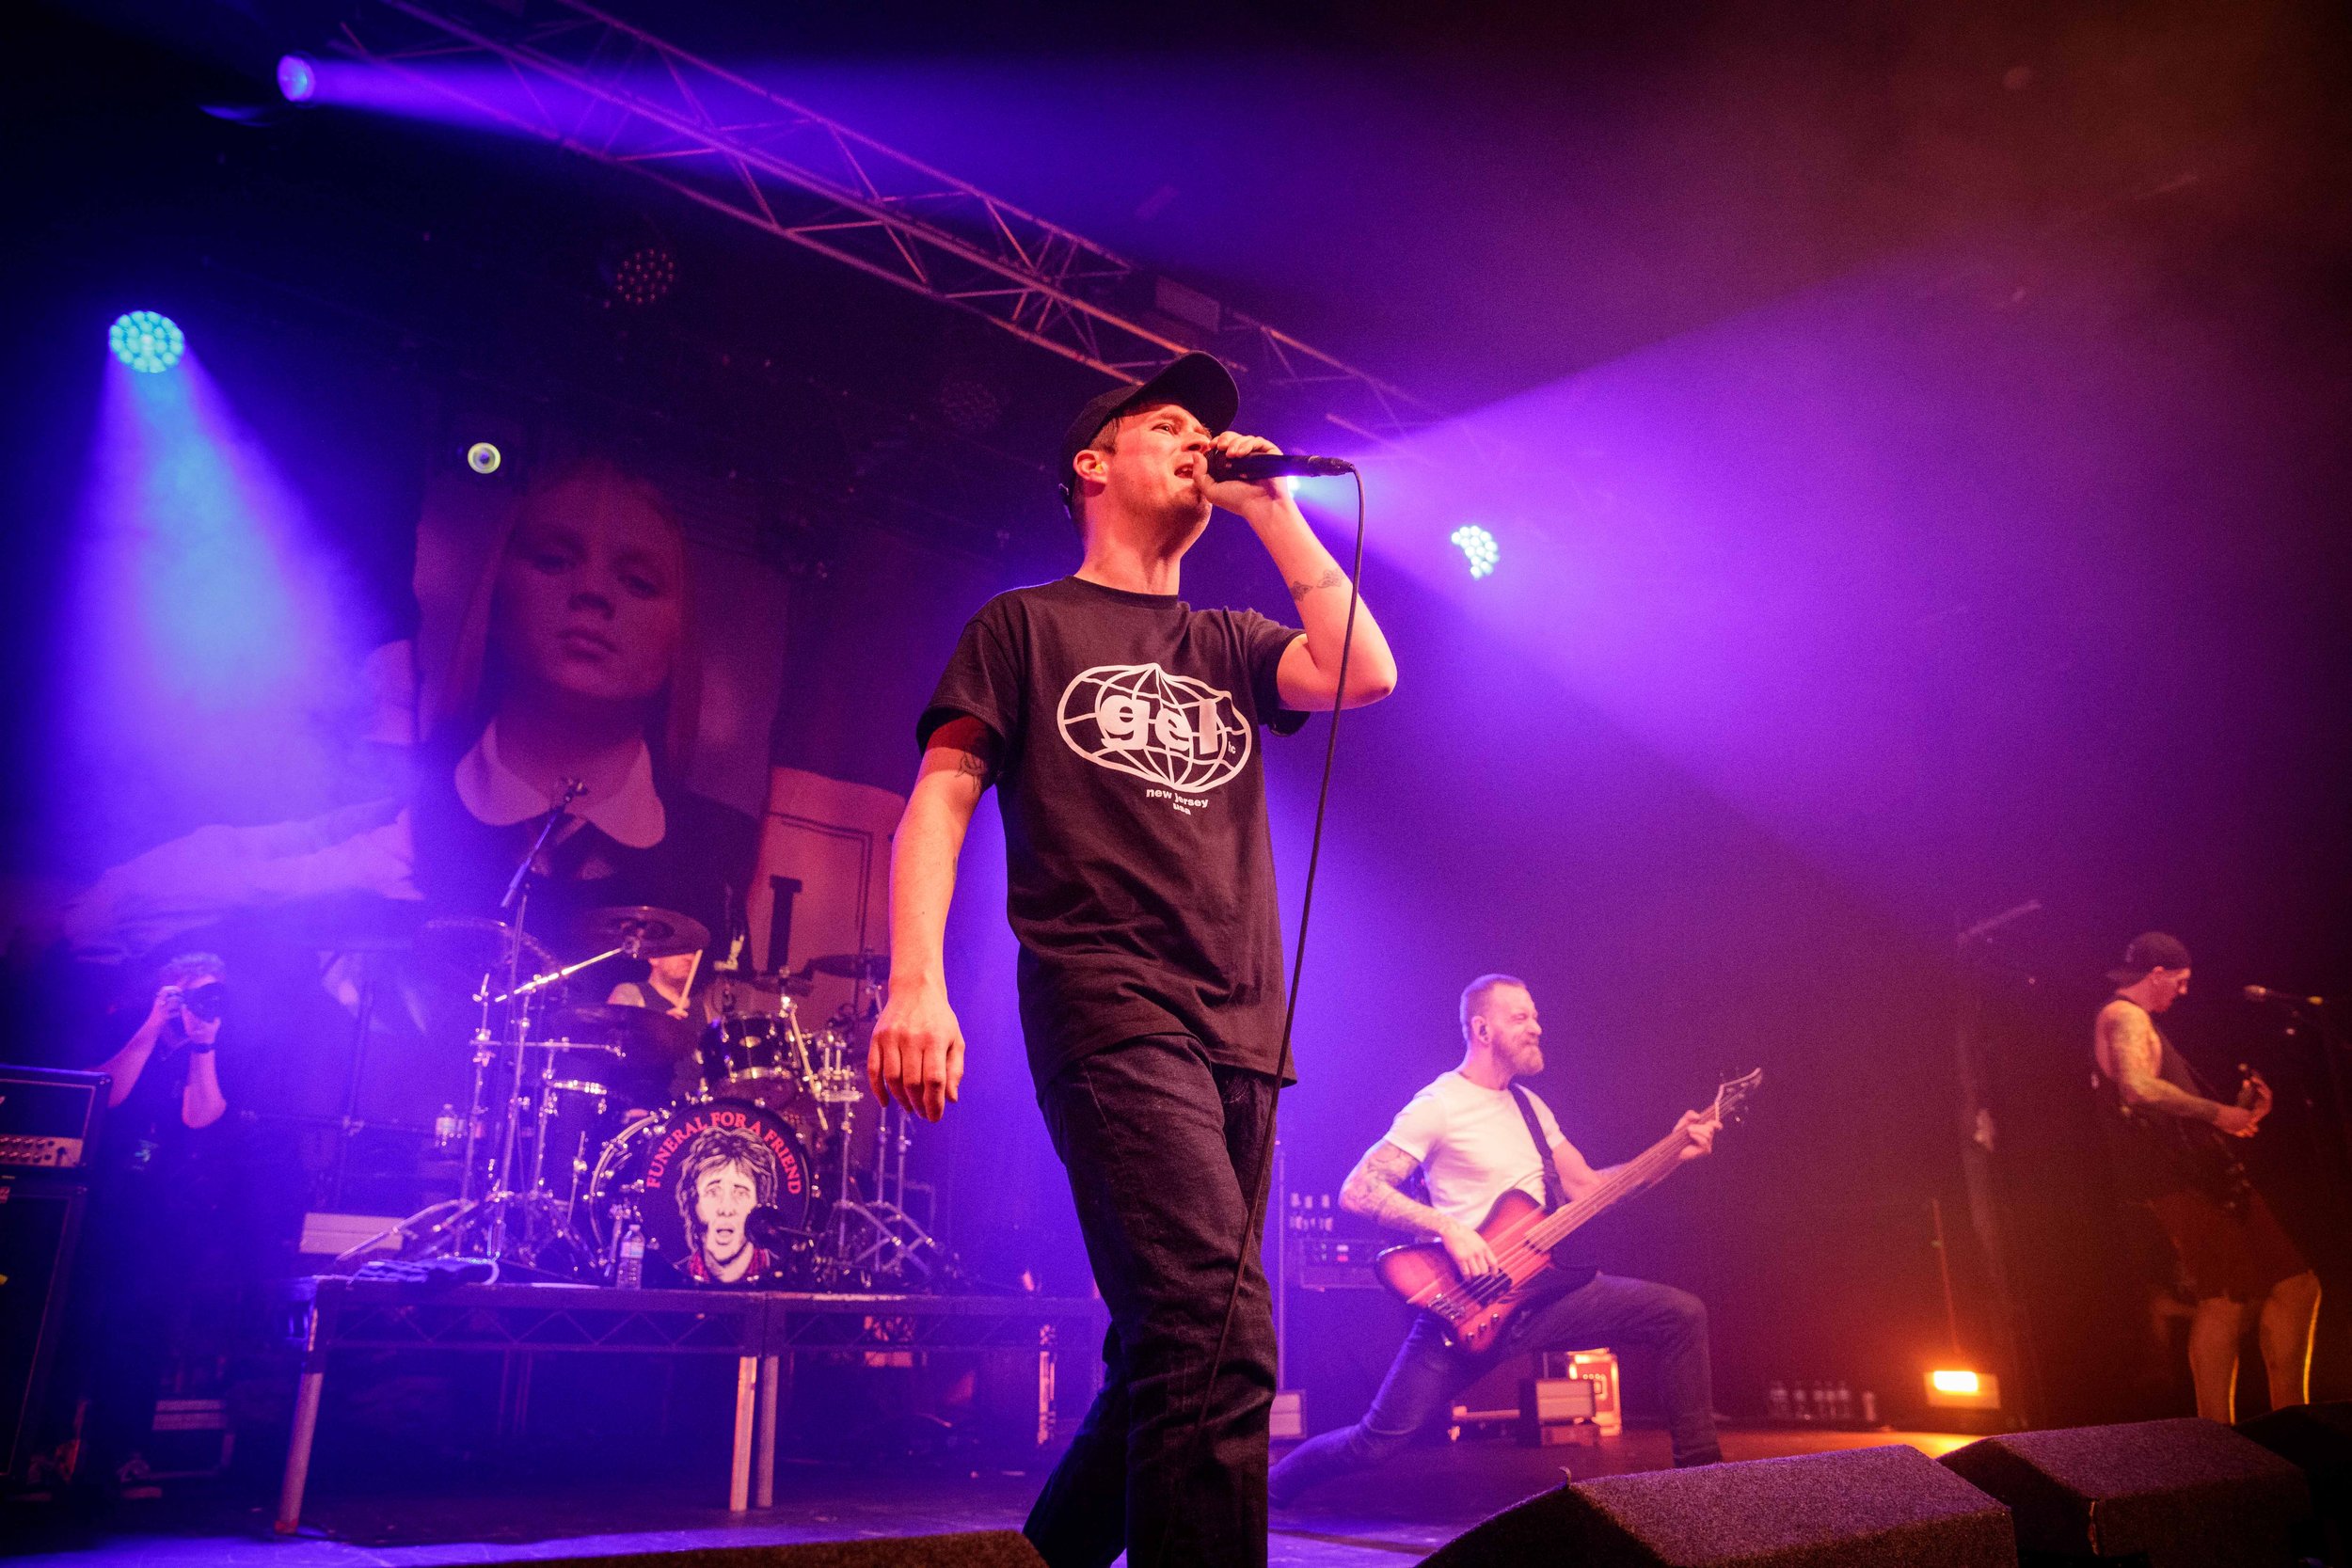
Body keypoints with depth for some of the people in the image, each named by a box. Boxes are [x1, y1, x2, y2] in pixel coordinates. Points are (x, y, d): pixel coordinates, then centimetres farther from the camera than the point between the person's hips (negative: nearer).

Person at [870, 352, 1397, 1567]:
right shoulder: (1027, 625, 11)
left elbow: (1365, 672, 3)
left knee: (1171, 1354, 11)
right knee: (1218, 1338, -20)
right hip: (1109, 1008, -5)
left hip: (1242, 1030, 6)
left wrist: (1269, 507, 10)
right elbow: (940, 798, 1)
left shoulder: (1230, 646, 22)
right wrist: (915, 981, -15)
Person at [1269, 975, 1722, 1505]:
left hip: (1542, 1287, 7)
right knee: (1377, 1441, -11)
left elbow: (1586, 1187, 16)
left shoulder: (1529, 1105, 14)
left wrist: (1672, 1152, 6)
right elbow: (1356, 1191, -15)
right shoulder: (1438, 1106, -10)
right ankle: (1273, 1491, 17)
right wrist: (1449, 1226, -25)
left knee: (1682, 1313, -4)